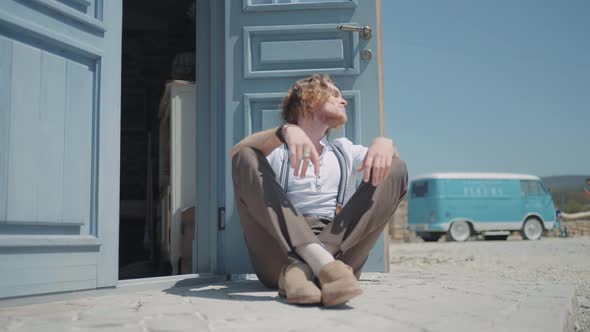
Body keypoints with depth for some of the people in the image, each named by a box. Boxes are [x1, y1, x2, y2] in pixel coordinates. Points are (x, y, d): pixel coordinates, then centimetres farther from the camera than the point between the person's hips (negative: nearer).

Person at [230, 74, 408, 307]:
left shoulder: (344, 151, 31)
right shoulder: (277, 152, 19)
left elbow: (384, 158, 13)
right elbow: (237, 152, -3)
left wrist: (384, 143, -11)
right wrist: (285, 130, -21)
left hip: (338, 247, 2)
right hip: (282, 249, -2)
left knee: (395, 168, -8)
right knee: (246, 158, -14)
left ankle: (302, 267, -31)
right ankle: (320, 262, -37)